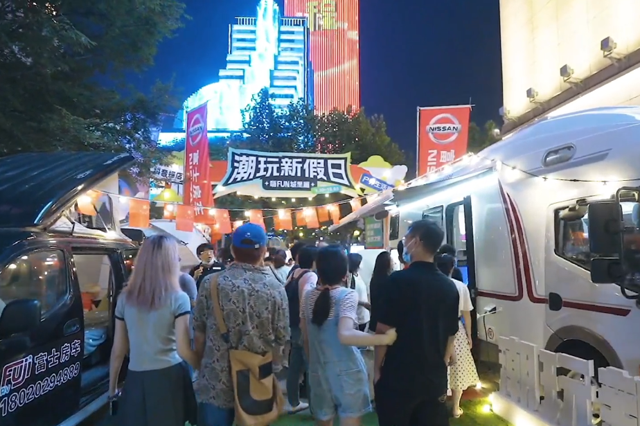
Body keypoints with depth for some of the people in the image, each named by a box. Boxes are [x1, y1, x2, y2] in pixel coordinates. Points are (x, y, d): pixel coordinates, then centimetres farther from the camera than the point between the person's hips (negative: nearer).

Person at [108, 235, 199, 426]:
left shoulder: (125, 298, 1)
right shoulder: (178, 299, -10)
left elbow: (118, 350, 7)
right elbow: (183, 350, -12)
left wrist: (112, 388, 18)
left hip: (136, 380, 3)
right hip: (169, 378, -3)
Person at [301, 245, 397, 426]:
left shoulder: (308, 296, 0)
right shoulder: (347, 295, -15)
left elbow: (306, 340, 7)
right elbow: (345, 335, -31)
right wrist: (385, 338, -28)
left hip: (318, 372, 5)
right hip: (346, 372, -4)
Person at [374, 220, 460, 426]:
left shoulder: (399, 280, -14)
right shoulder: (449, 286, 3)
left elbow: (384, 330, -15)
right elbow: (450, 334, 9)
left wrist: (377, 367, -3)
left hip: (397, 377, -5)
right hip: (435, 379, 5)